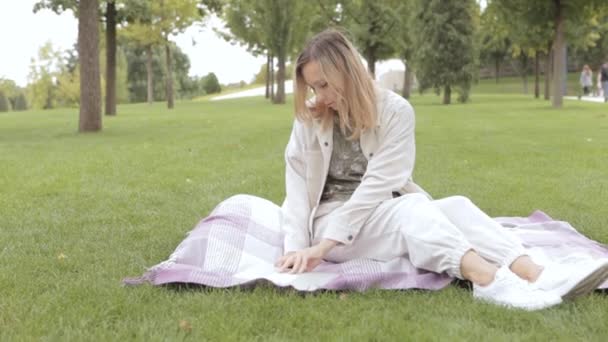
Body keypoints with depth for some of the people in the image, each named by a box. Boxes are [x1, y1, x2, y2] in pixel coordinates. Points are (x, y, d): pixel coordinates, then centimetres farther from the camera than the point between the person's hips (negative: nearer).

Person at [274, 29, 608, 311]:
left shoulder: (395, 111, -7)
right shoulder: (308, 119, -1)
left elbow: (378, 184, -17)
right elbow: (297, 186, -7)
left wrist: (324, 246, -26)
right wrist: (295, 247, -24)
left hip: (385, 215, 2)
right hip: (330, 219, -2)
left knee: (455, 205, -28)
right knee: (411, 207, -33)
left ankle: (537, 275, -50)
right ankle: (487, 279, -58)